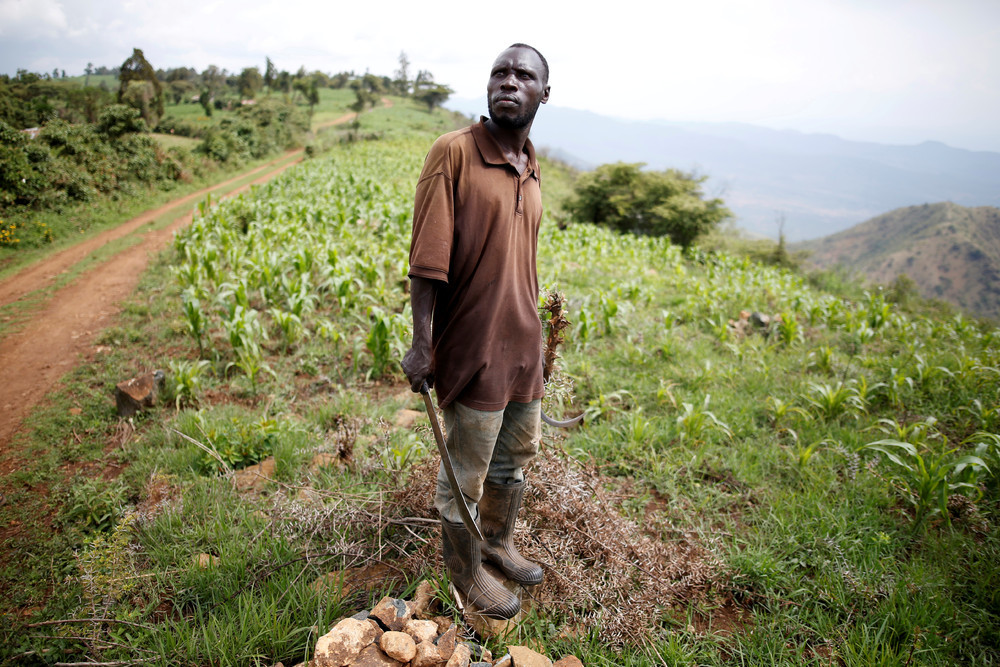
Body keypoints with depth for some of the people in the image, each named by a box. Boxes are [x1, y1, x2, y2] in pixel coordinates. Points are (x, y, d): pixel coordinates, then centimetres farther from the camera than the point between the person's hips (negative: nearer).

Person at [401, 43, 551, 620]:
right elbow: (428, 257, -16)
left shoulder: (531, 169, 10)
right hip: (473, 345, -7)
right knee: (466, 472, 9)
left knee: (517, 453, 22)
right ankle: (467, 571, 33)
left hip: (523, 344, 7)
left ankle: (499, 544, 46)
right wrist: (421, 343, -19)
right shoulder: (454, 152, -11)